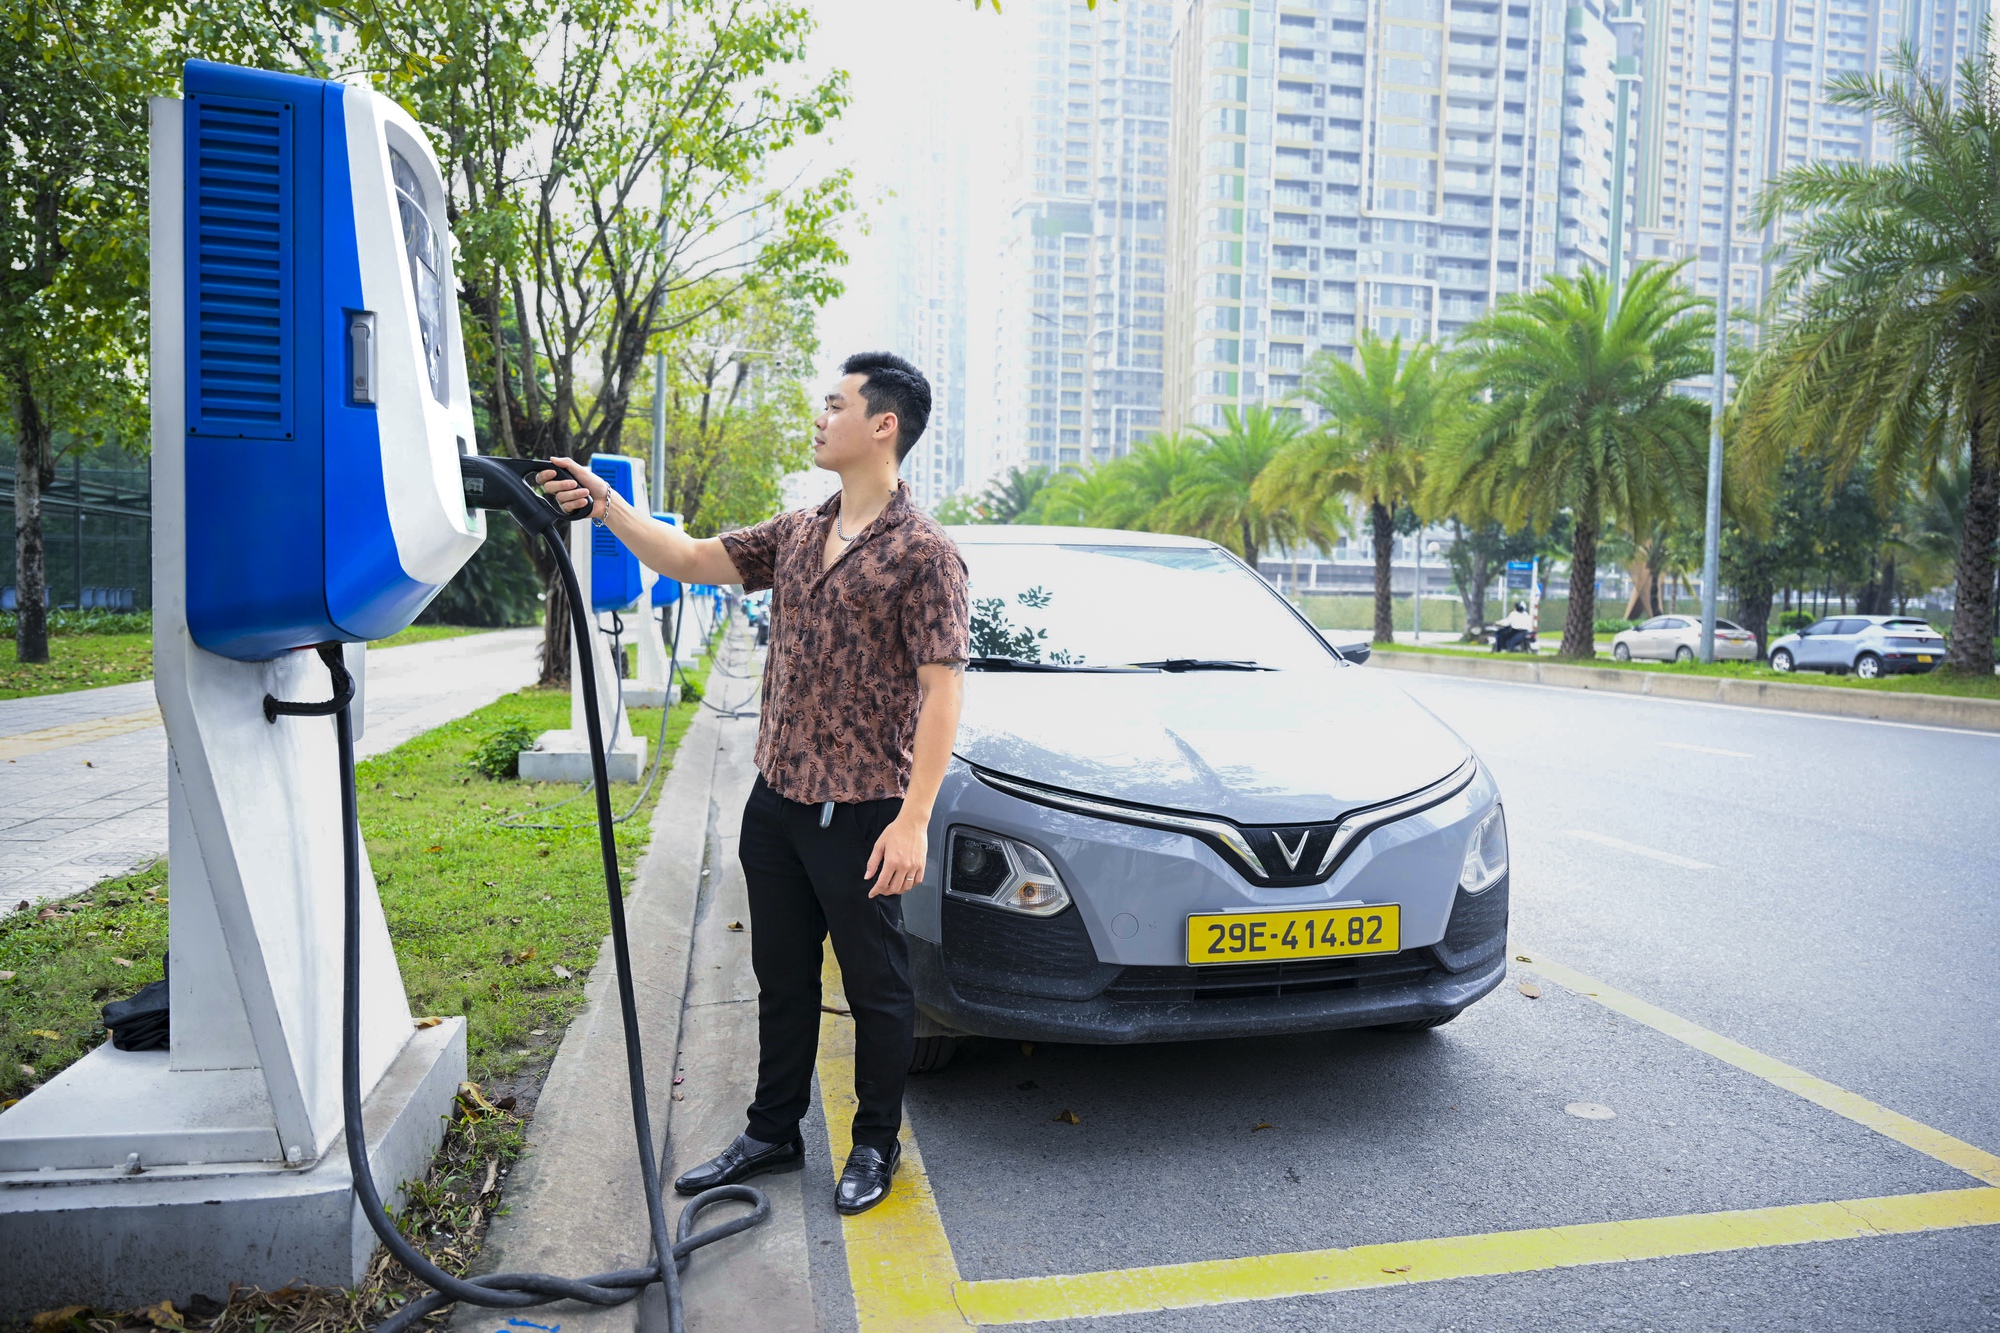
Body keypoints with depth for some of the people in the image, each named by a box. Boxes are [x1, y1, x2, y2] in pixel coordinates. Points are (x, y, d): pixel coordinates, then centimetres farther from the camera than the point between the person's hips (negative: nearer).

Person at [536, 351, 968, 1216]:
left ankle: (876, 1145, 29)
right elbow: (690, 561, 14)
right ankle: (773, 1134, 35)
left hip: (861, 813, -7)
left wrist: (912, 820, -21)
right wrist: (604, 504, 2)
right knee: (782, 979, 19)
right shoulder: (797, 533, 10)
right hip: (776, 801, 7)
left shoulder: (923, 552, -13)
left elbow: (942, 690, -17)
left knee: (876, 988, 10)